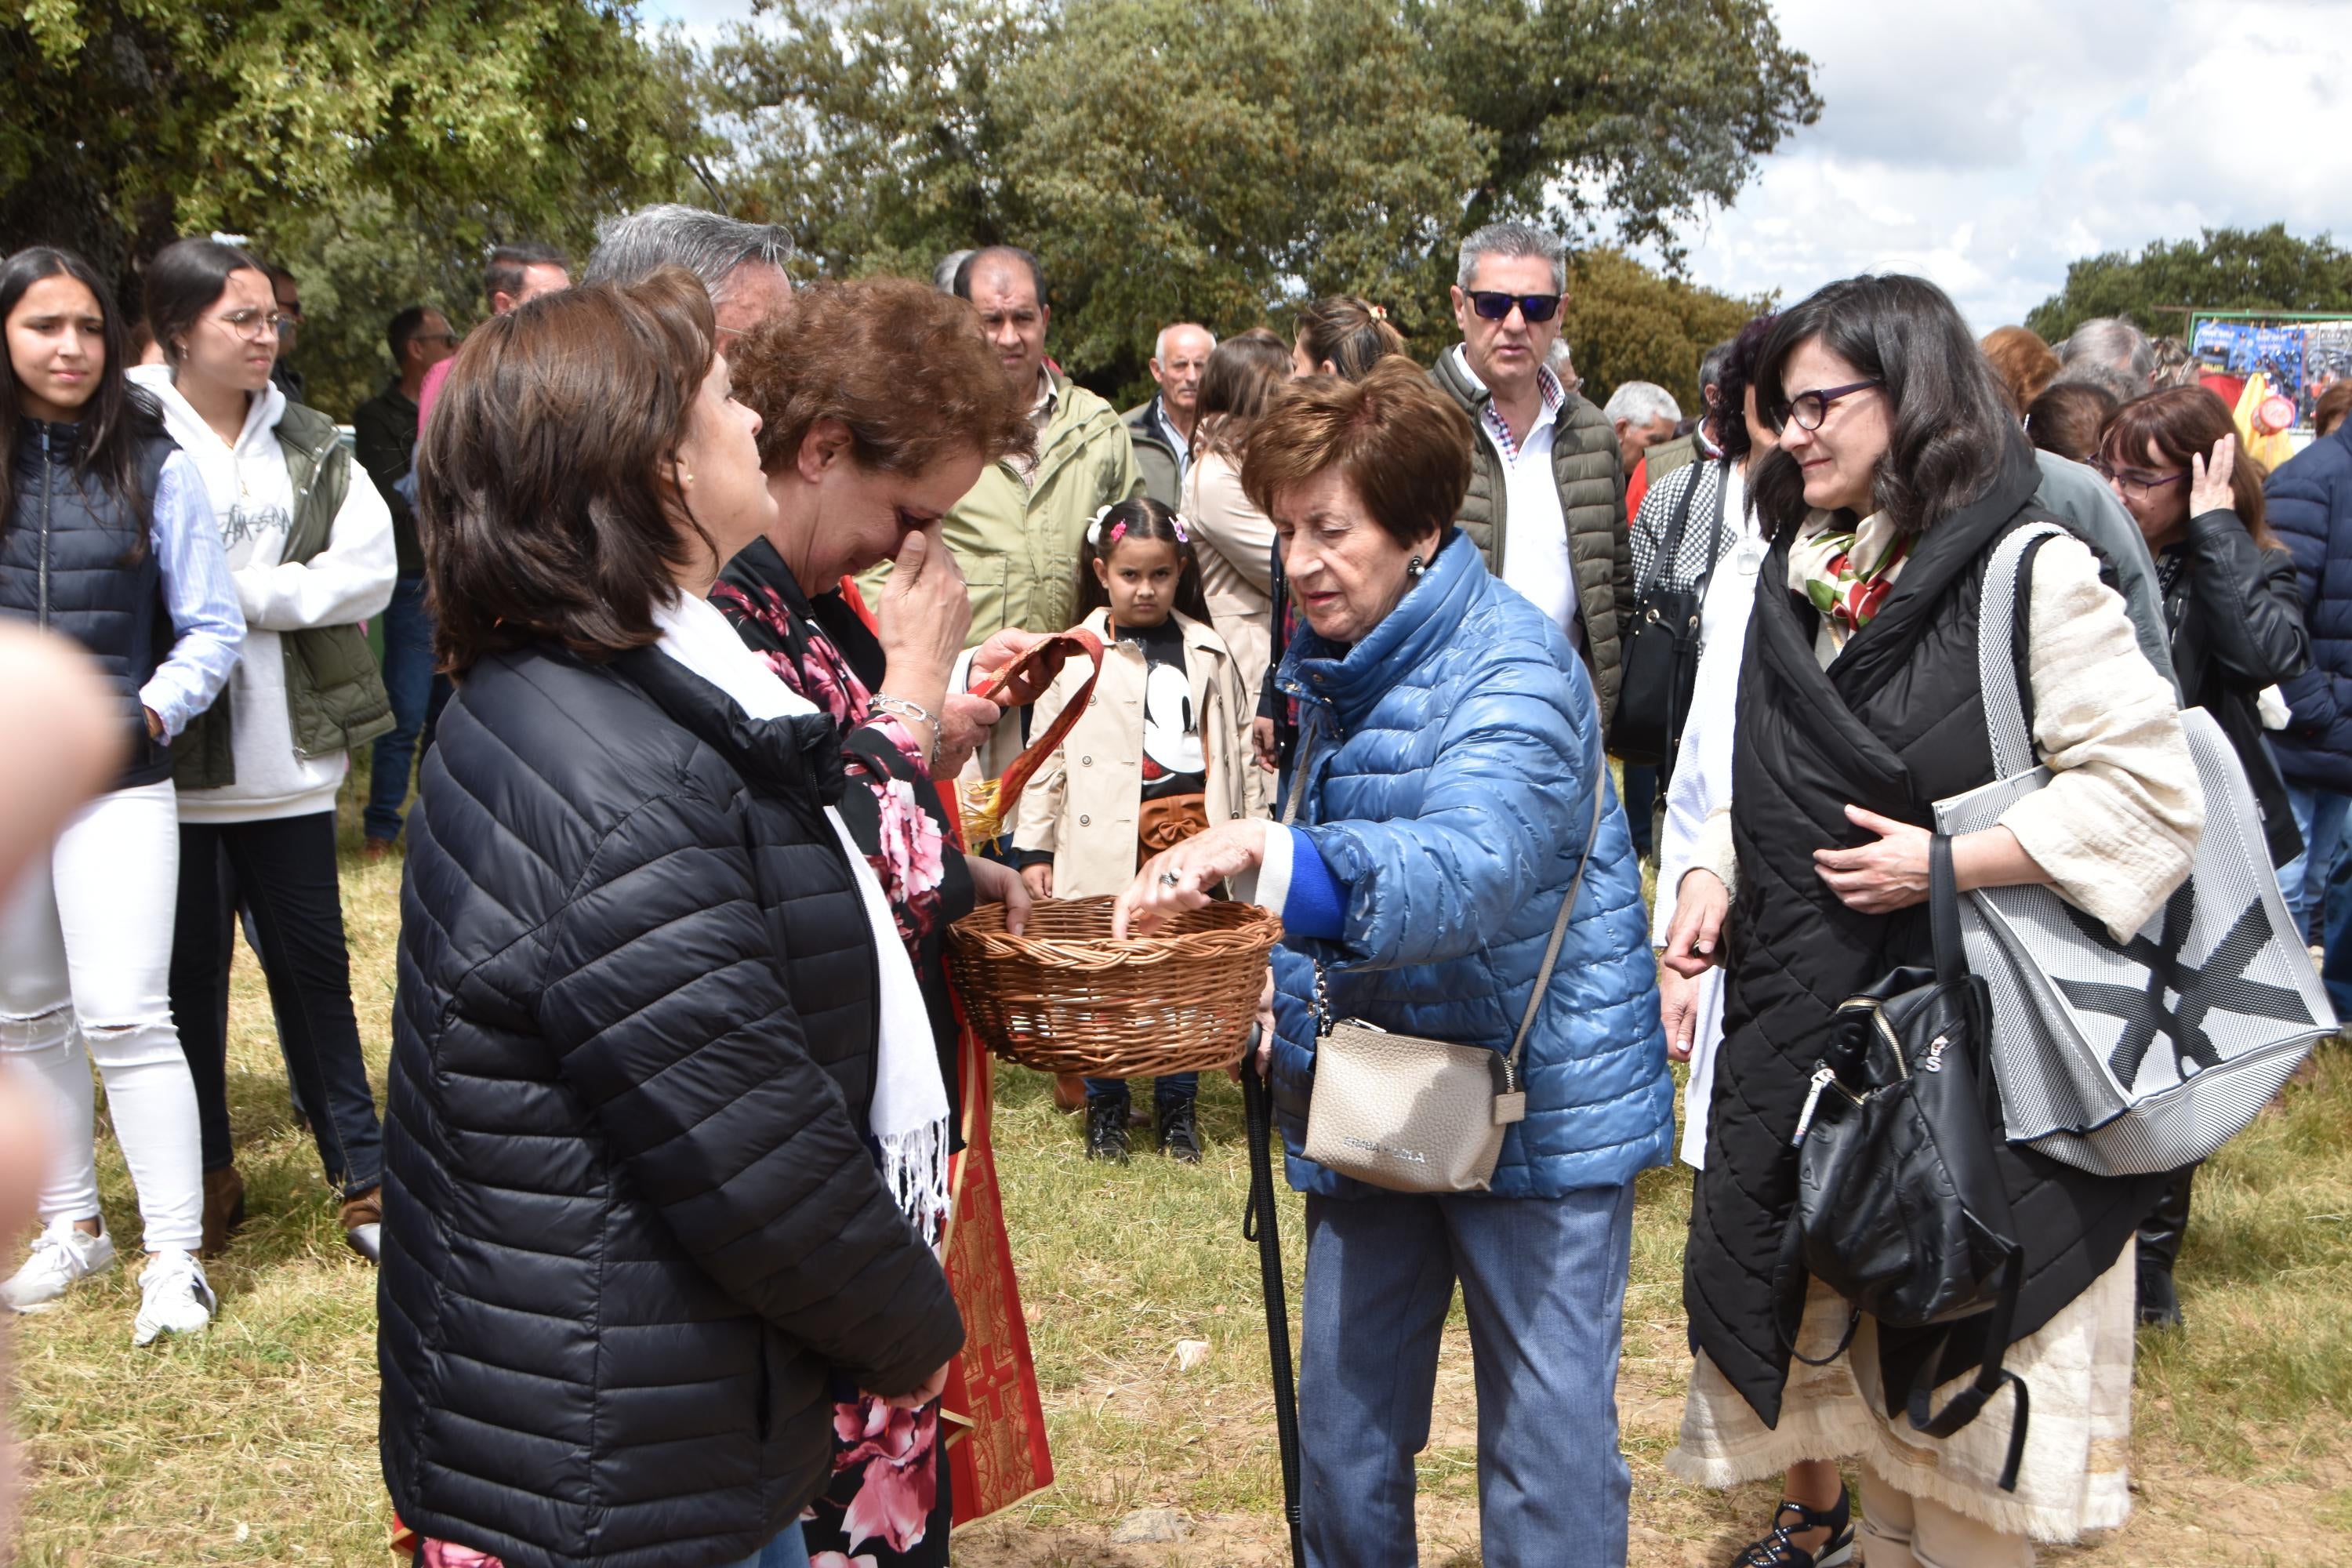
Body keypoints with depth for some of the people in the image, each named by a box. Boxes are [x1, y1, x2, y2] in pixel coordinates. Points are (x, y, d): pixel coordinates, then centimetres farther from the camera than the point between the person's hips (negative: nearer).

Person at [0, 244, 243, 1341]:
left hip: (116, 782, -3)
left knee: (124, 1017, -8)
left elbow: (213, 628, 3)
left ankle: (175, 1255, 0)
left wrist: (144, 718, -8)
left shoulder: (154, 467, 0)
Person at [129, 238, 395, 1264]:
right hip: (170, 755, -2)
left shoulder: (310, 447, 8)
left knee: (312, 963, 9)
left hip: (286, 755, 3)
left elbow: (369, 569, -3)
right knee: (188, 968, 10)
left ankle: (362, 1175, 16)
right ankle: (208, 1178, 25)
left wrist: (245, 592, -13)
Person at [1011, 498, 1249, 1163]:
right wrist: (1033, 848, 4)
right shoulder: (1076, 656, 3)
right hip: (1103, 845, -1)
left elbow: (1235, 746, 13)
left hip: (1188, 838, 1)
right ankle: (1104, 1109, 19)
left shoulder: (1208, 653, 8)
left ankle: (1177, 1108, 22)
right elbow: (1047, 755, 6)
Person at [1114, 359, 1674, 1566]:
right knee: (1342, 1433, 14)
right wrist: (1279, 1003, 7)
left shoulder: (1512, 672, -20)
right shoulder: (1333, 663, 6)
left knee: (1547, 1440, 3)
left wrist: (1263, 854, -52)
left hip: (1538, 1097, -7)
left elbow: (1473, 872, -38)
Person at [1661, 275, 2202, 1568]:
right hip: (1809, 1012, 6)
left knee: (1961, 1322, 4)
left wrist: (1946, 864, -20)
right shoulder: (1795, 575, 9)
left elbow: (2152, 791, -15)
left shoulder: (2032, 574, -12)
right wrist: (1714, 872, 2)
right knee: (1835, 1293, 17)